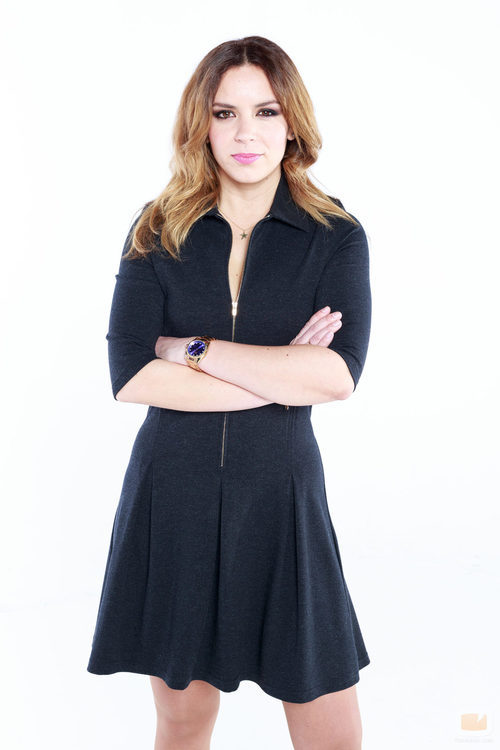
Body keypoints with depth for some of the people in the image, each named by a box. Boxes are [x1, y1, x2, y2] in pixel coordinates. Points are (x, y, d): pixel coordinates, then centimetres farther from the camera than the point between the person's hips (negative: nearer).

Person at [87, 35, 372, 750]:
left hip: (281, 496, 0)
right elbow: (130, 376, -11)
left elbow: (340, 374, -15)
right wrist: (280, 376, -14)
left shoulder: (335, 235, -1)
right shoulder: (158, 230, 1)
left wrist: (194, 348, -14)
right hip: (172, 496, 1)